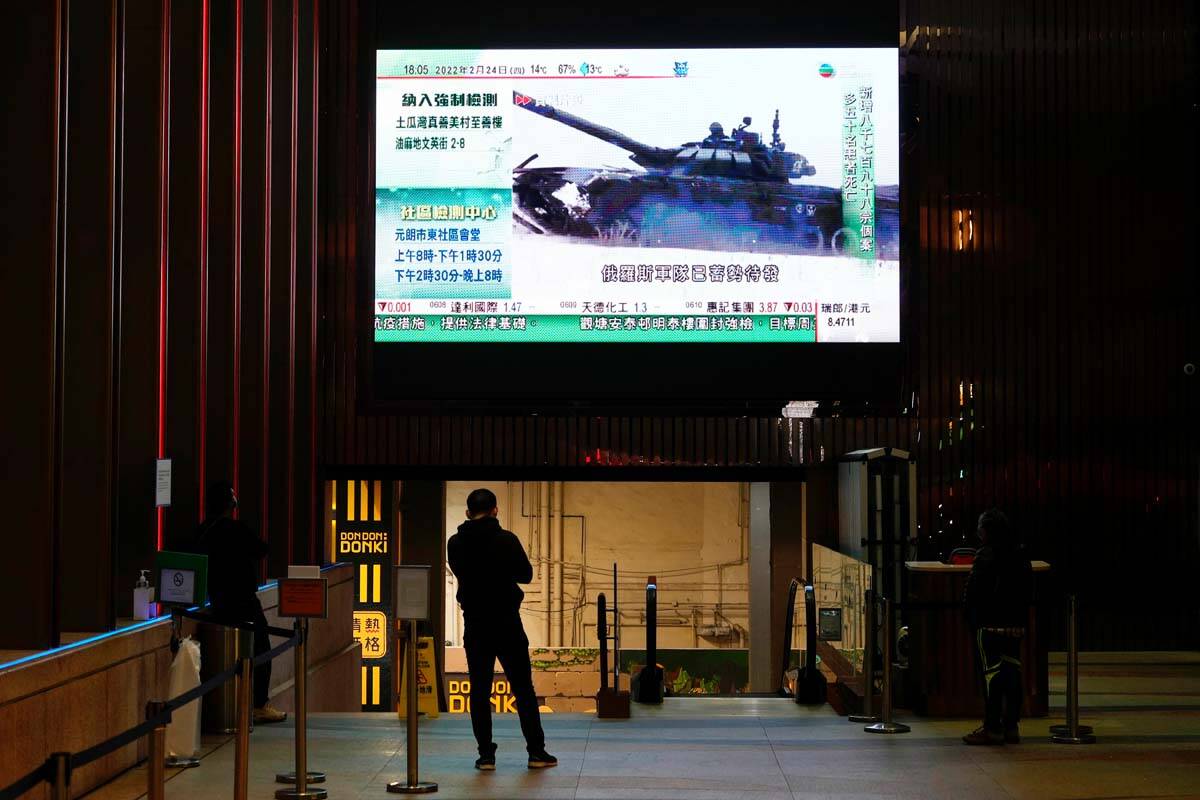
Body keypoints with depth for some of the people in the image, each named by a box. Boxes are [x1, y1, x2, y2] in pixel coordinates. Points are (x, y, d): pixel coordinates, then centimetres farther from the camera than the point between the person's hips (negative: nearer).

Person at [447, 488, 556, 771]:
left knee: (479, 691, 7)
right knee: (523, 688, 6)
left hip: (474, 625, 2)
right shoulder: (506, 540, -11)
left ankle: (486, 754, 5)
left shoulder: (455, 544, -2)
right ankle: (537, 752, 8)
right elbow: (526, 574, 0)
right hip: (507, 622, -2)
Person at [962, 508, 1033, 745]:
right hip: (1016, 625, 7)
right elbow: (1029, 592, 13)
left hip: (989, 625, -7)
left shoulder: (985, 556, -13)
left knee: (991, 674, -3)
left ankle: (992, 728, -1)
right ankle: (1011, 726, 14)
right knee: (1012, 672, 10)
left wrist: (971, 618, -1)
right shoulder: (1021, 554, 9)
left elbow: (974, 592, -13)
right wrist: (1021, 618, 15)